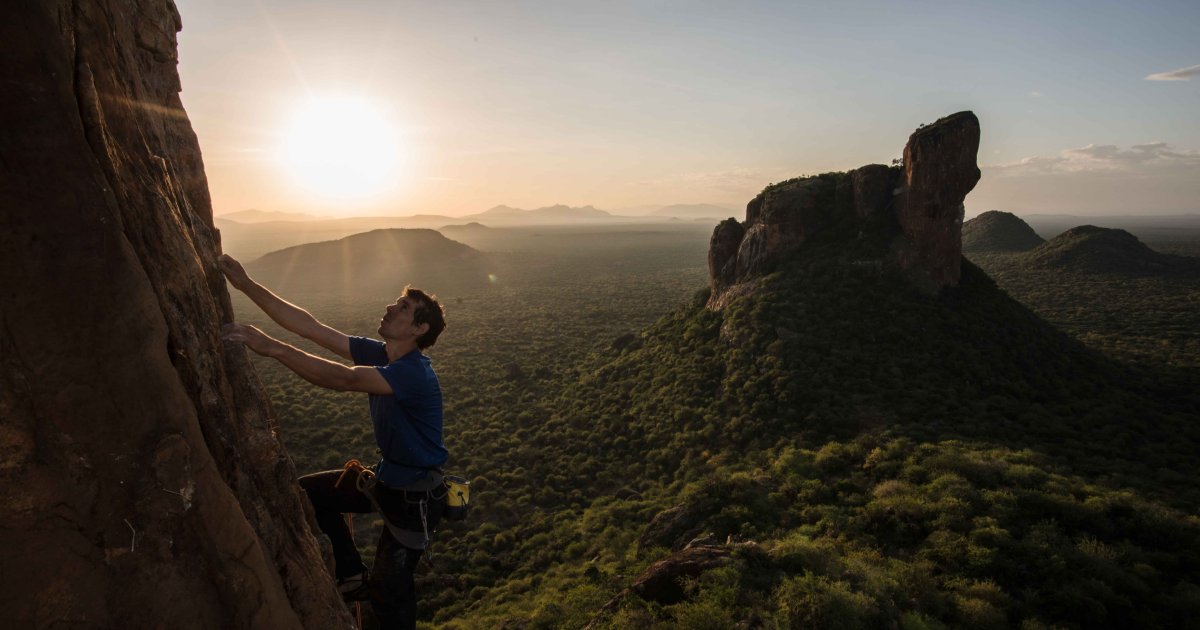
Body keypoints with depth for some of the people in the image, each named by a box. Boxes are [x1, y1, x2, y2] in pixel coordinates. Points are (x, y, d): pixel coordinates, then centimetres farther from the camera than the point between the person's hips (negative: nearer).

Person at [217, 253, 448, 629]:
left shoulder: (414, 373, -28)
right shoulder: (378, 354, -4)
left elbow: (344, 379, -42)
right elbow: (310, 327, -7)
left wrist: (271, 347, -44)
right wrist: (247, 285, -11)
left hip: (415, 495, -8)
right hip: (386, 476, 8)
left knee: (390, 591, 2)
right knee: (307, 492, 15)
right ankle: (353, 576, 24)